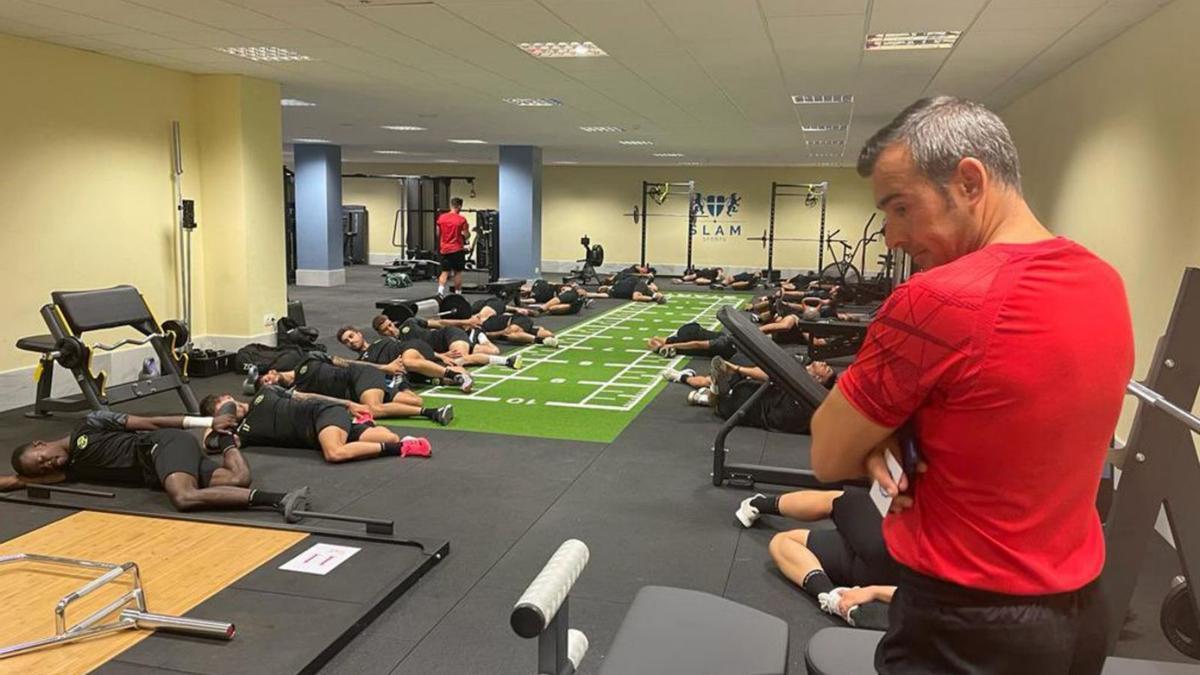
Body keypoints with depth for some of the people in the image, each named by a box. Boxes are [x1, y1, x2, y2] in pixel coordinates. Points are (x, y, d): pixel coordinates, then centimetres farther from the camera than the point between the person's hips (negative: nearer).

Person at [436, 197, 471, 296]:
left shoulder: (441, 218, 3)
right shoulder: (461, 219, -10)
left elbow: (438, 233, 10)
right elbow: (466, 236, -8)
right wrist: (468, 232, 14)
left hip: (444, 249, 4)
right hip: (457, 249, -4)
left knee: (445, 272, 8)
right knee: (458, 272, 6)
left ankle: (440, 291, -11)